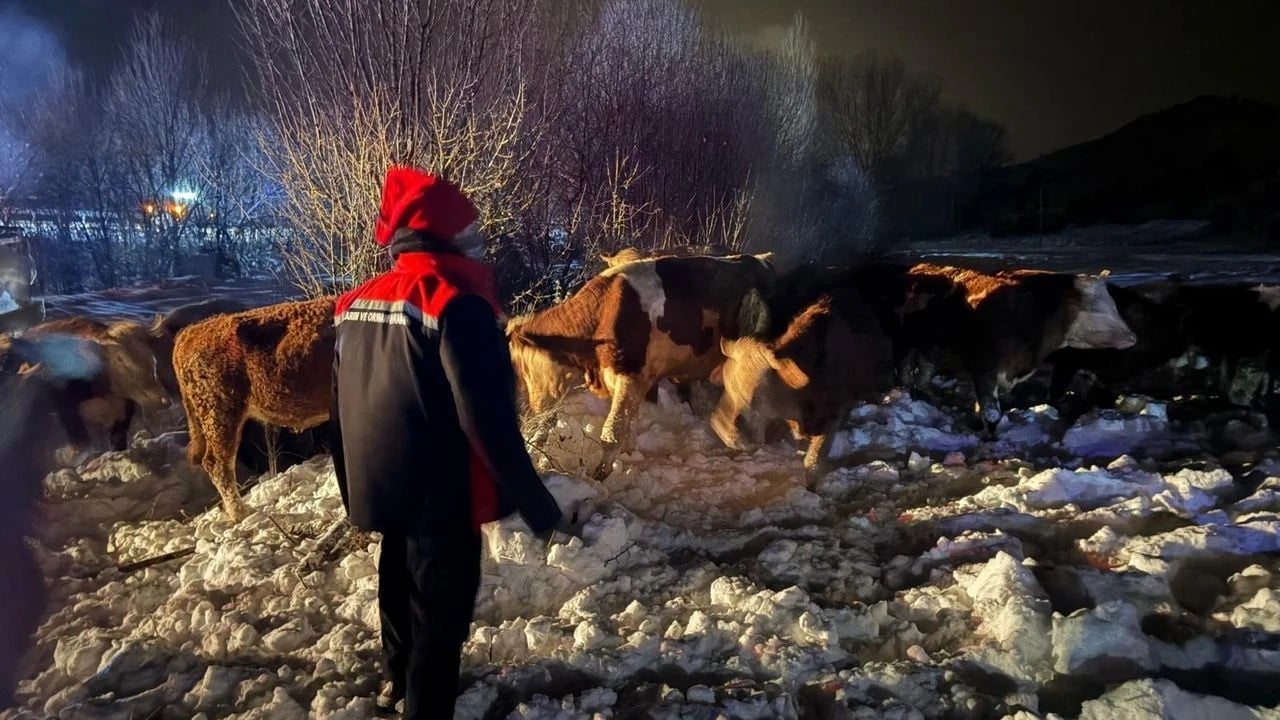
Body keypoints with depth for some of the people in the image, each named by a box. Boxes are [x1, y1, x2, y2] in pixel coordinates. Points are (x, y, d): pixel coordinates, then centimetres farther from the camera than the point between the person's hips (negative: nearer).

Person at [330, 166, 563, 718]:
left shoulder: (354, 304, 4)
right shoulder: (457, 303, -21)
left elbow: (342, 410, 11)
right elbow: (490, 421, -25)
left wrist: (354, 491, 23)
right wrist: (535, 502, -16)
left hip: (382, 488, 8)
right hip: (443, 496, -8)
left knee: (400, 584, 27)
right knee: (439, 611, 7)